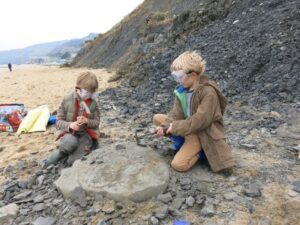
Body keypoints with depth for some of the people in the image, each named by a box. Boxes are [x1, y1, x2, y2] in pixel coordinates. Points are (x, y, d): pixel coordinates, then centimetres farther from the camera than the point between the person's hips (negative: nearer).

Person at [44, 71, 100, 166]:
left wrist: (87, 121, -22)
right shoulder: (67, 99, -8)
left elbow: (97, 122, 0)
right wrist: (70, 125, -26)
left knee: (73, 161, -23)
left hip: (86, 133, 0)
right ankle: (62, 152, -2)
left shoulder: (93, 102, -5)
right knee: (70, 142, -37)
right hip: (70, 133, 1)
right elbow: (59, 122, -4)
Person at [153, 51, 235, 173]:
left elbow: (200, 121, -29)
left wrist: (174, 127, -23)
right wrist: (164, 127, -23)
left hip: (202, 132, -8)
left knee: (178, 165, -20)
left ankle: (201, 150, 4)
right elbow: (176, 114, -4)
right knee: (157, 118, -1)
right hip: (189, 126, 8)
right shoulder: (182, 90, -2)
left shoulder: (208, 92, -25)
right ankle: (183, 143, 1)